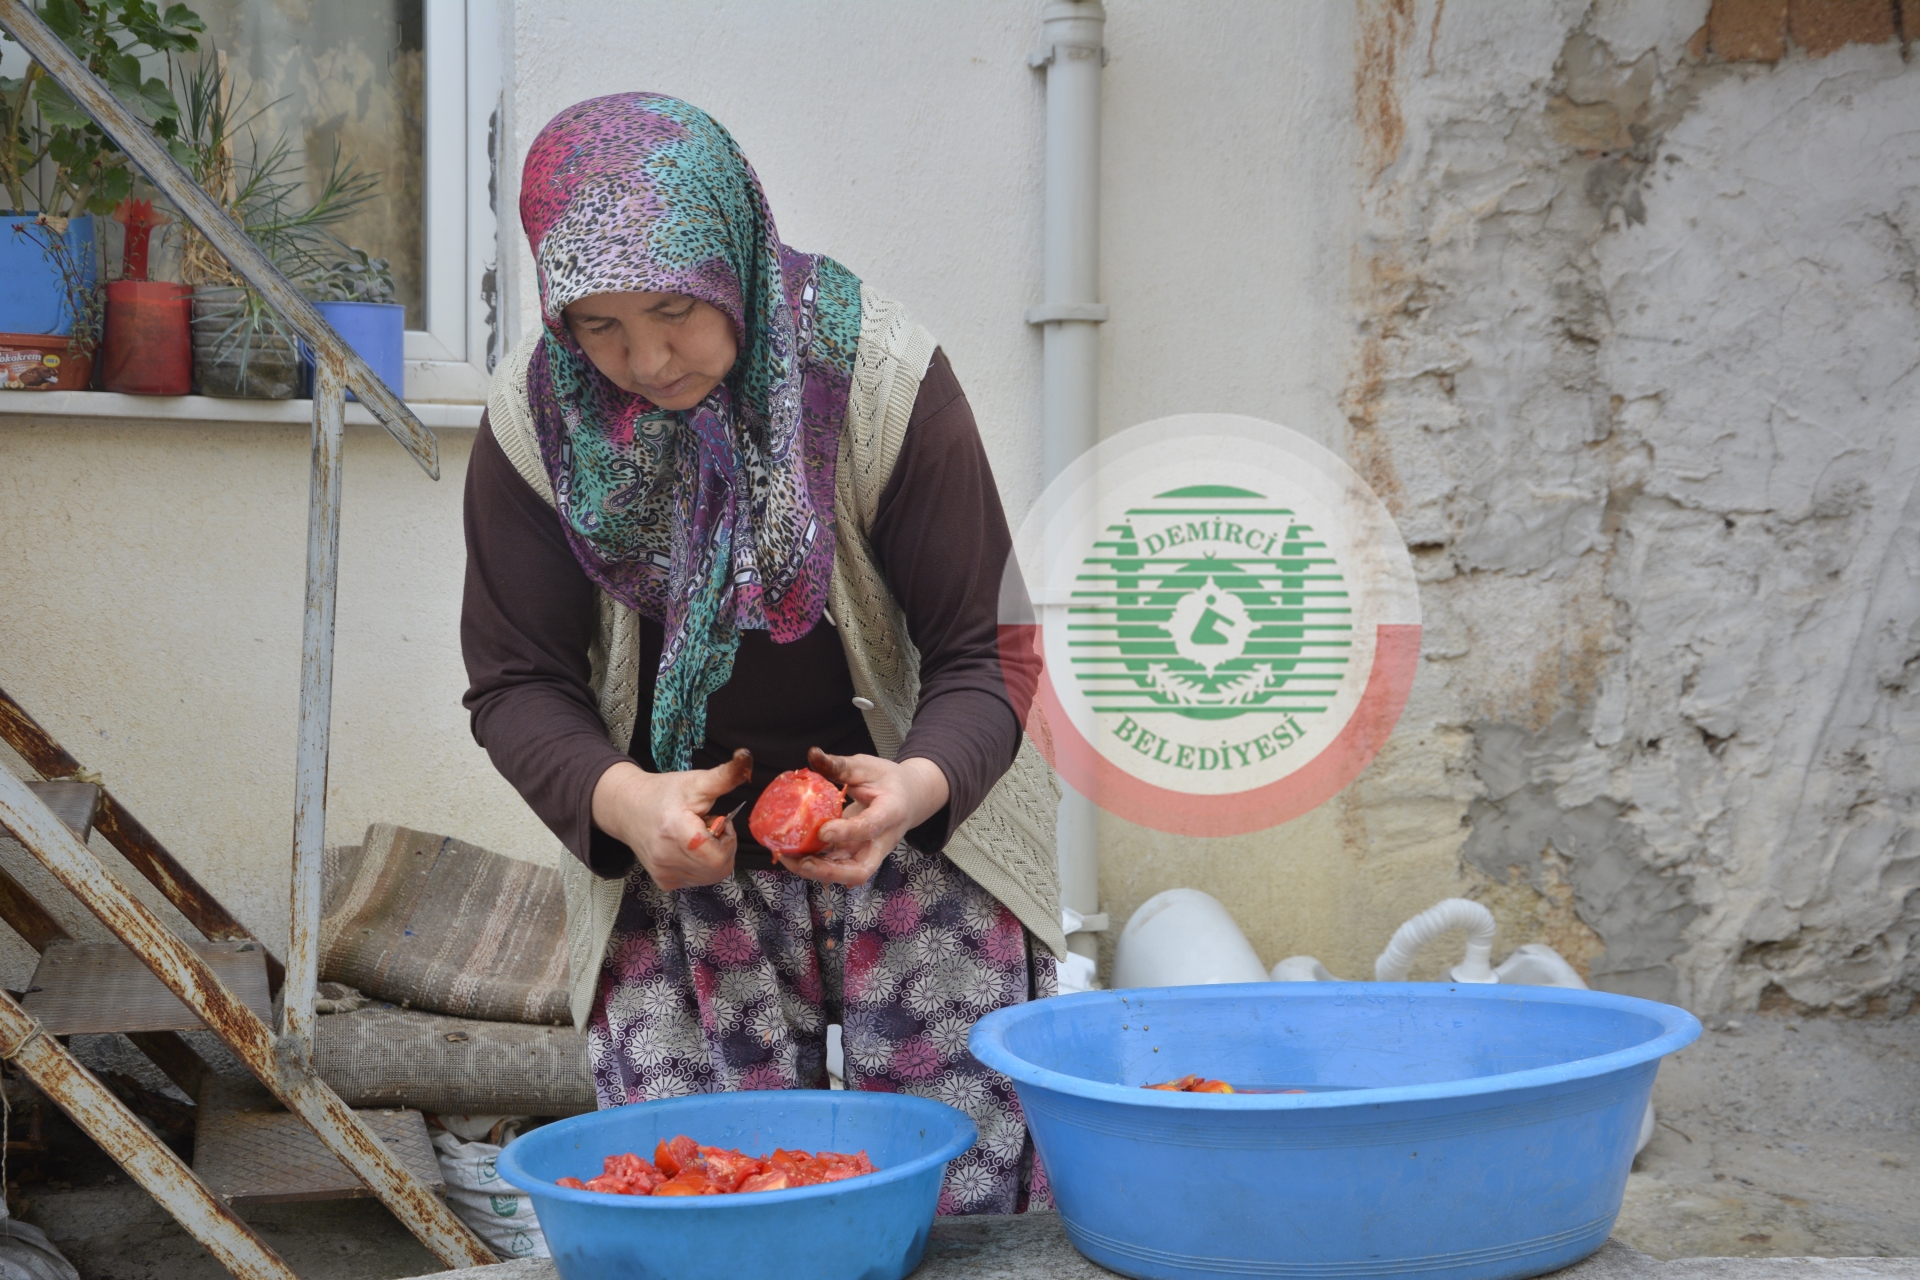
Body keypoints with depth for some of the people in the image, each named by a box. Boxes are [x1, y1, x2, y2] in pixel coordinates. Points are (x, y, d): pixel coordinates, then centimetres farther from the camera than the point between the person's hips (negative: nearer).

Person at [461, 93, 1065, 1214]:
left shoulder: (878, 376, -16)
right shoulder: (536, 418, -9)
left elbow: (981, 653, -13)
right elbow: (517, 682, -5)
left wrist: (920, 785, -34)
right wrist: (620, 799, -26)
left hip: (918, 832, -1)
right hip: (678, 857, 2)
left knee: (964, 1190, -4)